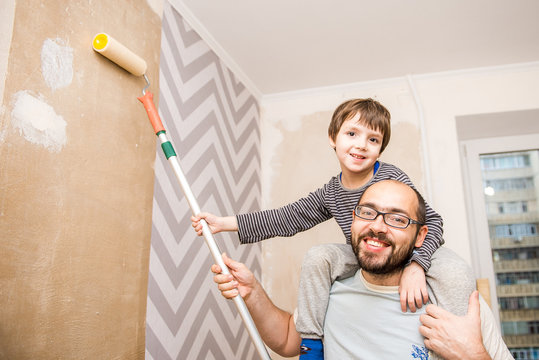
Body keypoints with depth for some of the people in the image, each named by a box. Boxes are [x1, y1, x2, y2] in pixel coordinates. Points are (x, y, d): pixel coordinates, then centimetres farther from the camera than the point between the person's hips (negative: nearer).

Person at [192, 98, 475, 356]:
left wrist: (415, 266, -40)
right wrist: (223, 223, -6)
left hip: (409, 253, -3)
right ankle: (311, 341, -9)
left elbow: (431, 221, -20)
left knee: (457, 279, -31)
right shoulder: (330, 194, -7)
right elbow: (285, 219, -3)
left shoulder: (391, 178, -18)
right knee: (318, 256, -22)